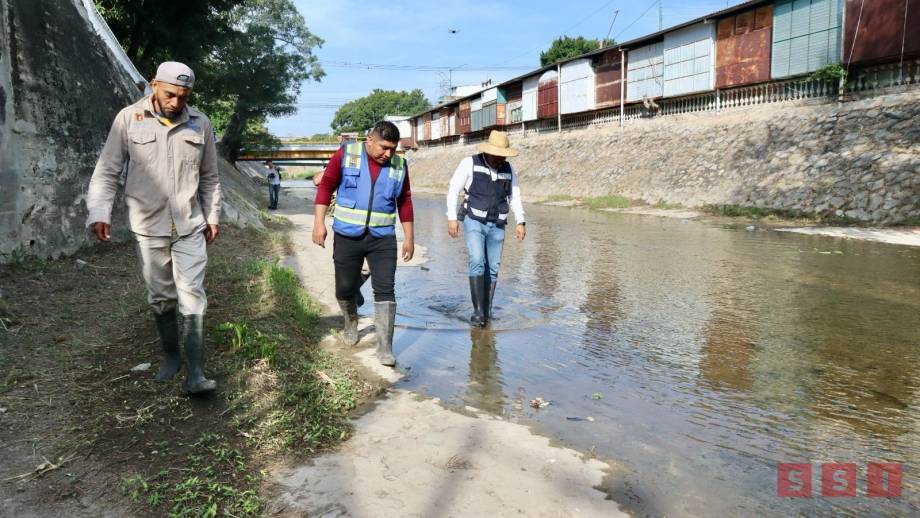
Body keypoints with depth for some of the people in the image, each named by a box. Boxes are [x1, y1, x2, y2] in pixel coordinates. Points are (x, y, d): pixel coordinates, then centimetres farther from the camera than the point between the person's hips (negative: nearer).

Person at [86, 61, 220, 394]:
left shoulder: (200, 124, 2)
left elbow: (209, 178, 11)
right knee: (161, 299, 12)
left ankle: (195, 373, 0)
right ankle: (171, 355, 31)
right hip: (148, 229, 0)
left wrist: (212, 217, 11)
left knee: (192, 298, -4)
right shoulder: (129, 119, -4)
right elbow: (107, 172, -3)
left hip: (190, 228, 1)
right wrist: (99, 213, -13)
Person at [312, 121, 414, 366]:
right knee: (344, 289, 9)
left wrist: (409, 237, 9)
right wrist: (319, 222, -11)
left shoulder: (399, 165, 1)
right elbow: (326, 185, -4)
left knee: (385, 290, -8)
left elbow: (405, 202, 9)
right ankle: (351, 322, 40)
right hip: (347, 237, 0)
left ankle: (385, 348, -2)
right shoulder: (346, 154, -5)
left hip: (383, 239, 1)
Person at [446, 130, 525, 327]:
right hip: (474, 222, -3)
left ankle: (486, 312, 14)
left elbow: (515, 197, 11)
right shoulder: (470, 163, -6)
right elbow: (453, 190, -5)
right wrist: (452, 218, -12)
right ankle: (478, 310, -14)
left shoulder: (508, 169, 5)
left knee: (492, 269, 3)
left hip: (497, 226, 4)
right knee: (477, 262, -19)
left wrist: (520, 222, 0)